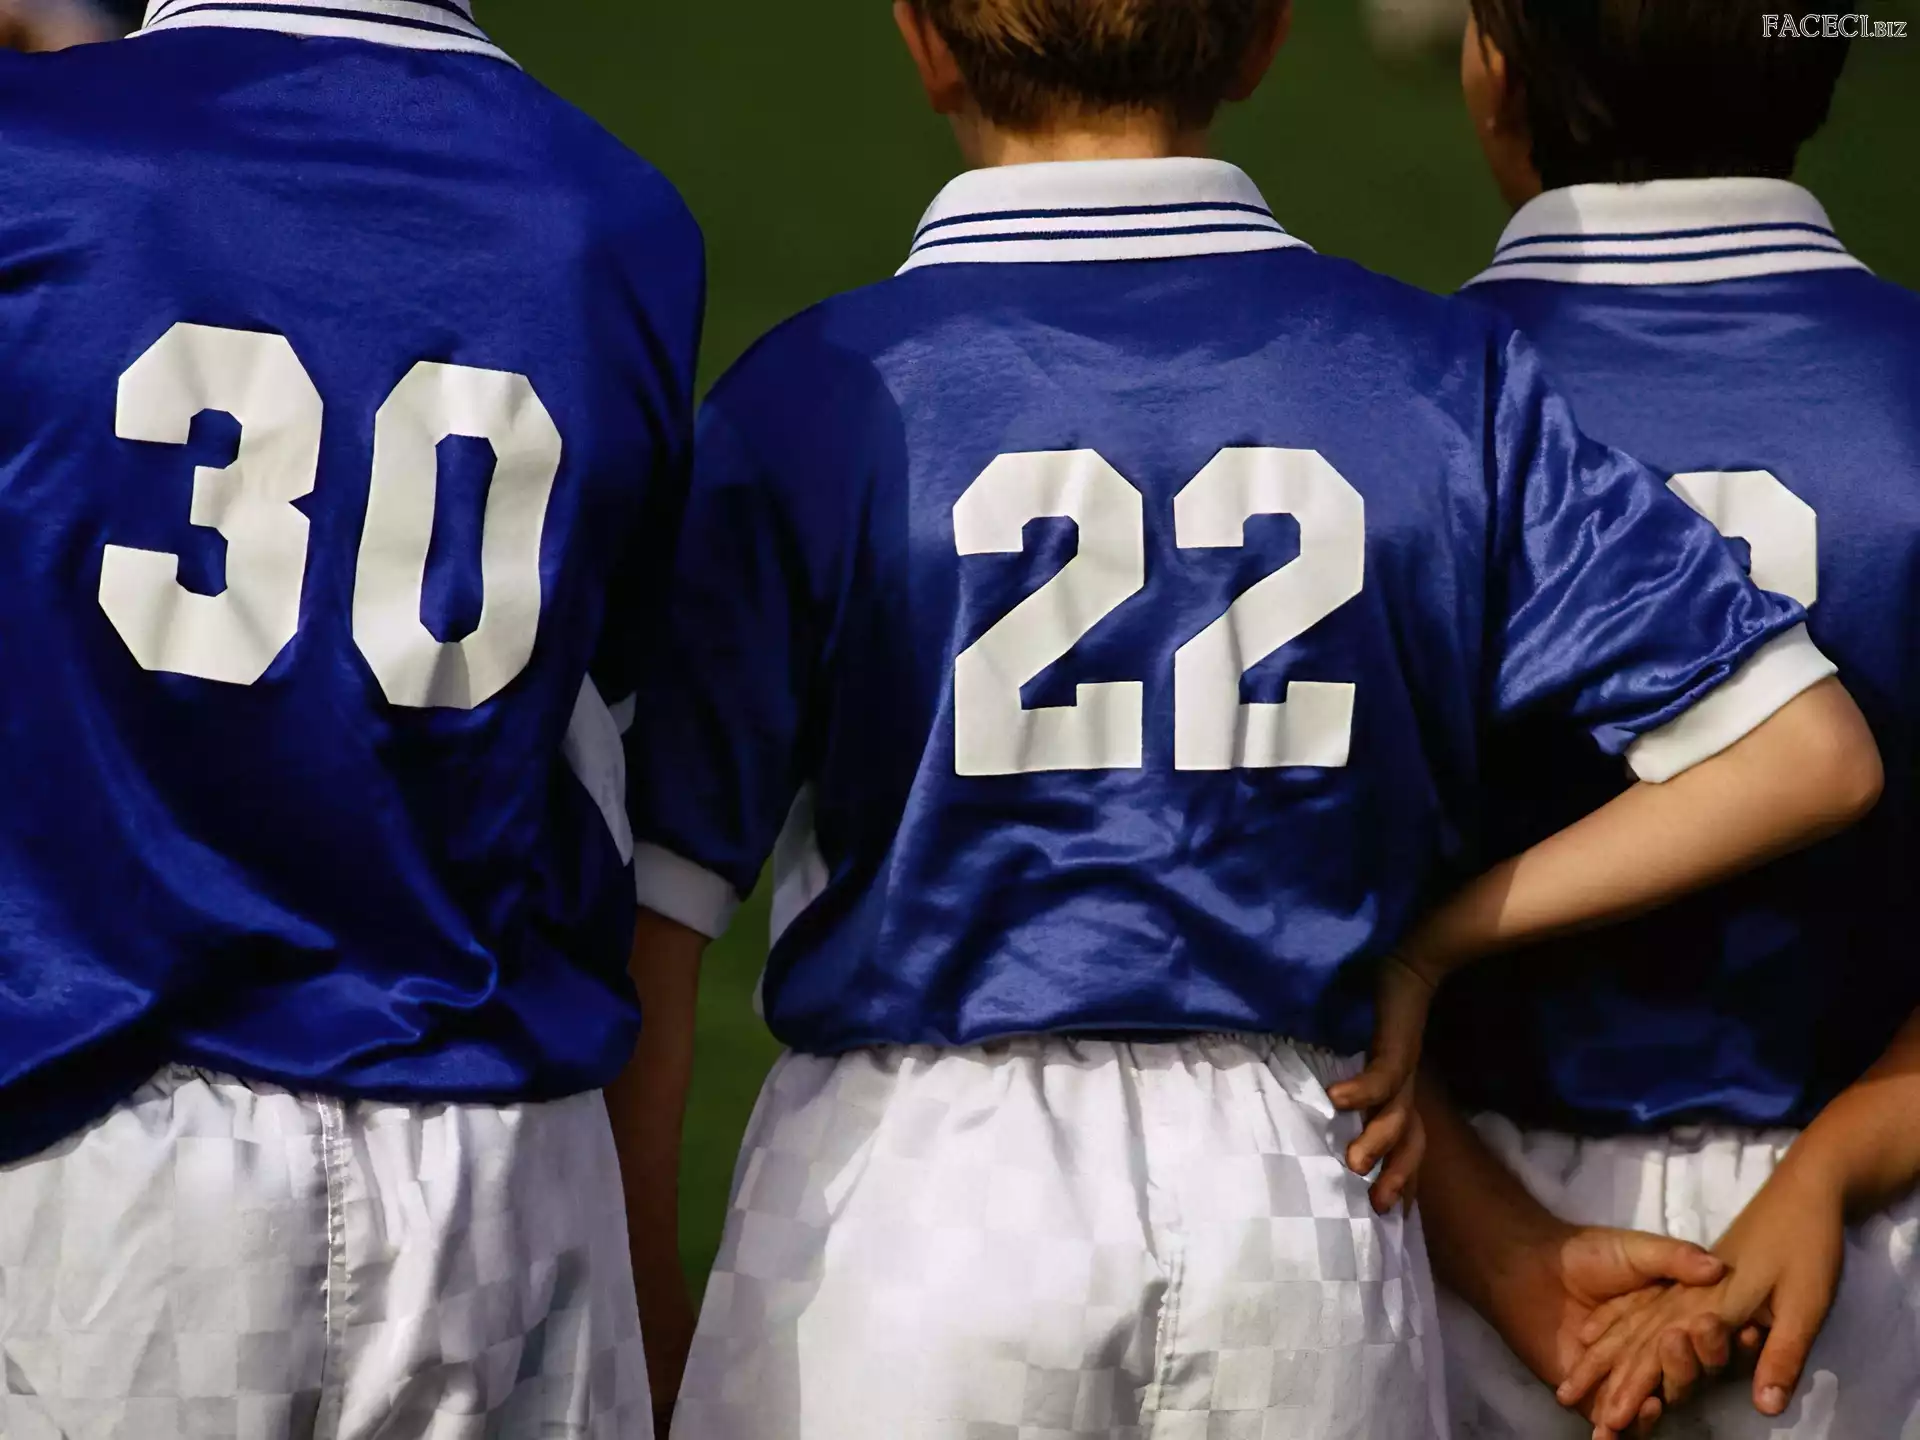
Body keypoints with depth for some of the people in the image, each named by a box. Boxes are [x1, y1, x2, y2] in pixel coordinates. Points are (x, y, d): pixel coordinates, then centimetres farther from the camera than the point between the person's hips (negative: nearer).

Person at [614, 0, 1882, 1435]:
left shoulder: (814, 394, -4)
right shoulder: (1442, 375, 2)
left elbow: (660, 896, -6)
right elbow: (1808, 754, 0)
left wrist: (641, 1279, 5)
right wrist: (1428, 941, 5)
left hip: (910, 1190, -2)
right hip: (1300, 1192, 2)